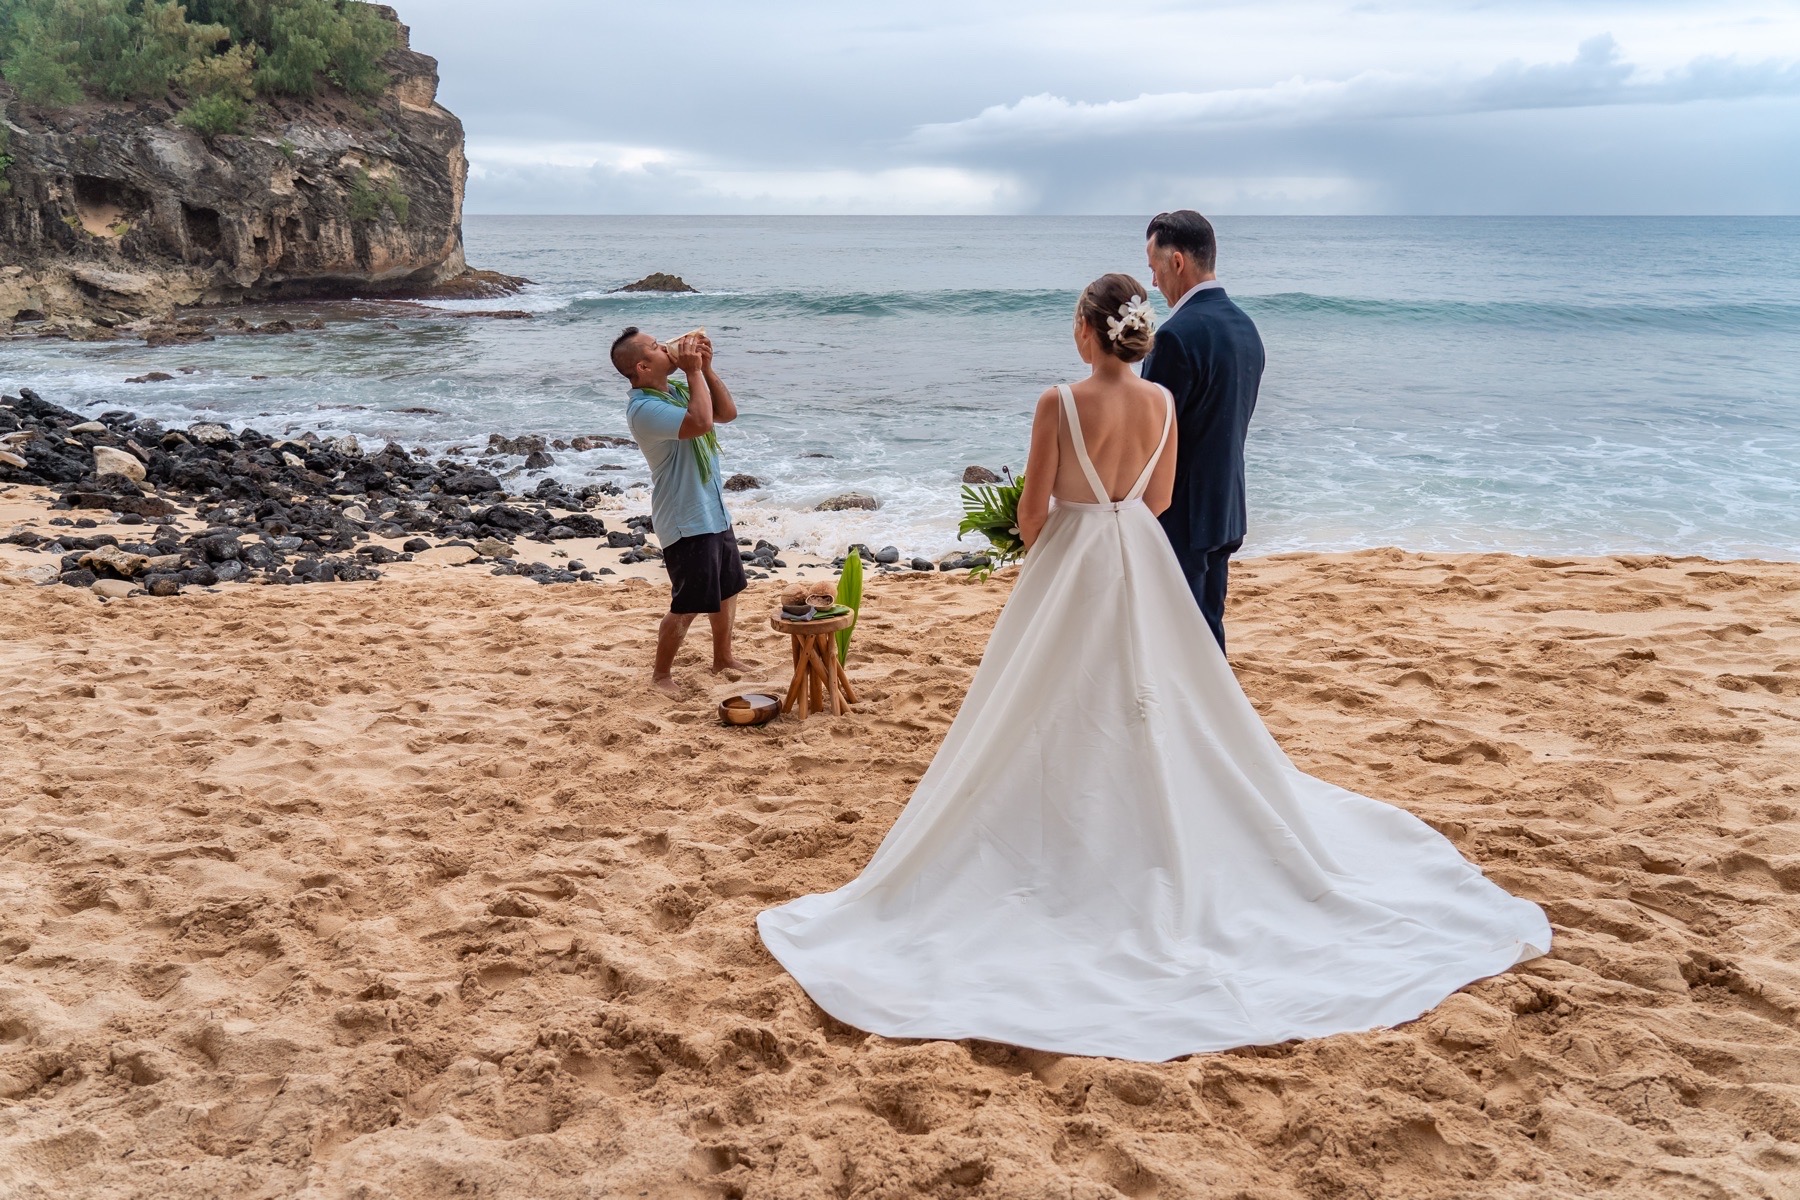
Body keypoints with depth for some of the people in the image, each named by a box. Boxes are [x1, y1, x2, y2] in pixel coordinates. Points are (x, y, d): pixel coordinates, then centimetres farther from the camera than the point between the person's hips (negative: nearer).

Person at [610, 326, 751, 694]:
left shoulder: (676, 389, 6)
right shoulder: (643, 408, -23)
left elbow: (727, 412, 8)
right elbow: (700, 422, -36)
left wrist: (706, 368, -3)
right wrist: (694, 371, -25)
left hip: (714, 512, 10)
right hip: (686, 522, -10)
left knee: (728, 588, 22)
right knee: (687, 605, -3)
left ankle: (723, 657, 40)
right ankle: (661, 674, 15)